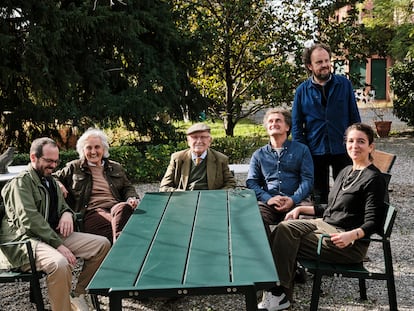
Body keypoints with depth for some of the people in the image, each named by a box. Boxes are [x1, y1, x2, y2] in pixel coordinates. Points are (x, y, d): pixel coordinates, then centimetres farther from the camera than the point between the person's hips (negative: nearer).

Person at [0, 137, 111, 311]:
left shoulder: (50, 181, 21)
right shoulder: (21, 182, -7)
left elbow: (62, 206, 29)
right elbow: (30, 219, -18)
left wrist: (67, 214, 1)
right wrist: (59, 245, -23)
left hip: (54, 234, 9)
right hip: (26, 239, -9)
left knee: (102, 244, -4)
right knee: (60, 263, -38)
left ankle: (78, 295, 5)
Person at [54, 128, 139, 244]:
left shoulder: (116, 168, 27)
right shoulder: (74, 167, 20)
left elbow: (128, 187, 28)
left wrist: (132, 198, 4)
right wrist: (58, 184, 2)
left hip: (116, 207, 3)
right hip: (92, 212, -2)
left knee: (125, 207, -40)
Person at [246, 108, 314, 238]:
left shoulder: (301, 150, 17)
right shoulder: (258, 155, 22)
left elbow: (308, 180, 6)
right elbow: (251, 182, 12)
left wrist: (293, 199, -12)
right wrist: (268, 198, -8)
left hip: (296, 200, -1)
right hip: (268, 202, 1)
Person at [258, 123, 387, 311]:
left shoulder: (374, 179, -10)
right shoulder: (346, 172, 15)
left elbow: (373, 223, -15)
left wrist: (351, 235, -34)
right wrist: (301, 208, 13)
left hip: (350, 245, -8)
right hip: (325, 225, 8)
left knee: (287, 244, -19)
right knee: (285, 227, -15)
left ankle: (279, 295, -6)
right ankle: (277, 291, -18)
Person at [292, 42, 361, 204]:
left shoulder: (344, 84, 1)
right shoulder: (302, 91, 0)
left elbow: (354, 117, 4)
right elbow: (296, 125, 3)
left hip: (342, 150, 0)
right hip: (315, 152, 0)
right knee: (319, 196, 13)